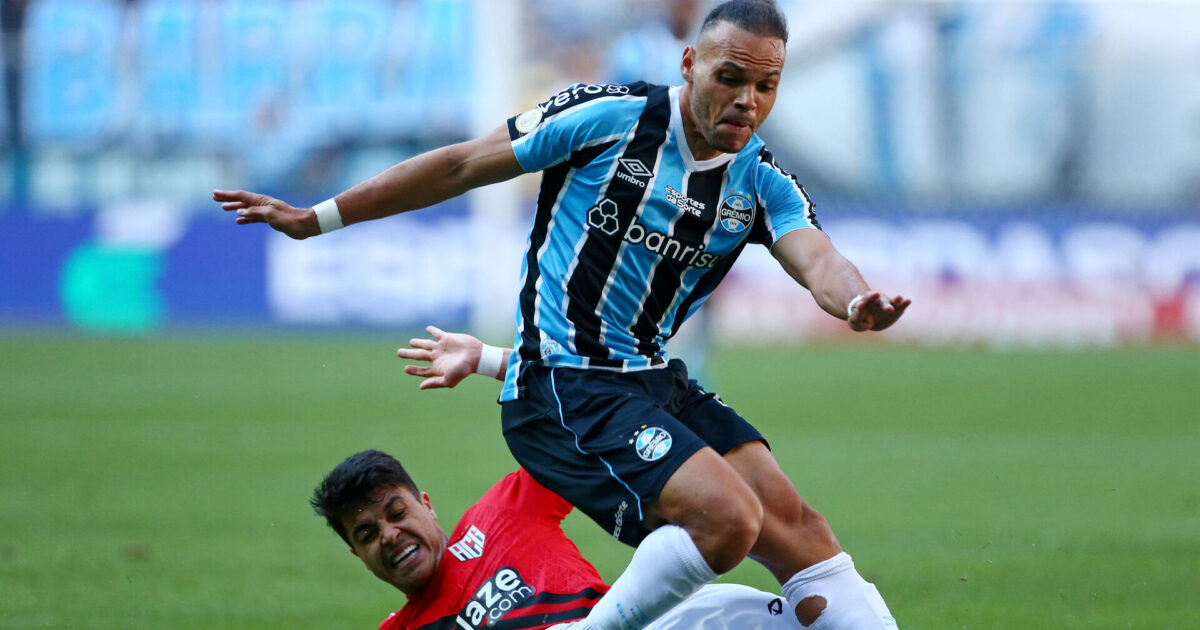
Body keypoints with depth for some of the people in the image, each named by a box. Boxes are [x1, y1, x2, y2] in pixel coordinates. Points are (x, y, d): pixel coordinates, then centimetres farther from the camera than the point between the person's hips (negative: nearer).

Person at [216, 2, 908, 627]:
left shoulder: (762, 184, 4)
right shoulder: (610, 117, -9)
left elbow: (814, 255, -16)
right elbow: (464, 165, 0)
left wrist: (857, 300, -42)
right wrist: (318, 218, 5)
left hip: (655, 381, 6)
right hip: (562, 388, -6)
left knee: (796, 528, -5)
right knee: (728, 518, -24)